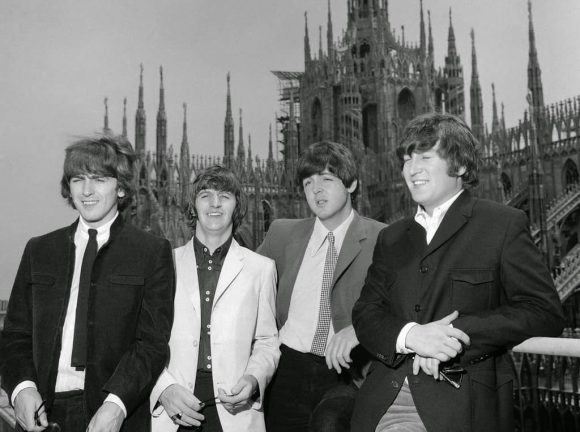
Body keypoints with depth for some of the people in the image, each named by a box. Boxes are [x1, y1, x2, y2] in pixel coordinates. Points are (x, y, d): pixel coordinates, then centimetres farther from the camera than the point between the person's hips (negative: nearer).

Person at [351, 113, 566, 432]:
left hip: (464, 406, -4)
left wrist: (455, 334, -15)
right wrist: (409, 336, -13)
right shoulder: (391, 238, 17)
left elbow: (545, 313, -5)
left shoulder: (504, 224, 2)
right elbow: (365, 312, 8)